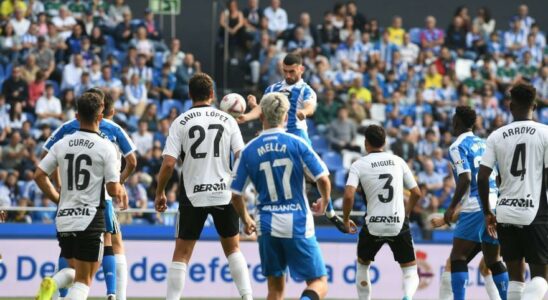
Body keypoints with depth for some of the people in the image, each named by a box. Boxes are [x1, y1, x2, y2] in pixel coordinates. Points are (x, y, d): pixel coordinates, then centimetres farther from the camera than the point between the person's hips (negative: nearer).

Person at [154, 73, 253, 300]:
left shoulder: (181, 122, -4)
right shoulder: (227, 120, 1)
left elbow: (168, 163, -9)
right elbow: (241, 157, -2)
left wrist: (160, 193, 3)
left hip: (193, 195, -2)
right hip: (223, 193, 2)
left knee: (181, 254, 5)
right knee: (233, 249, 17)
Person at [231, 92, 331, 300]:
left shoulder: (249, 151, 1)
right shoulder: (297, 144, -5)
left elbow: (235, 193, 5)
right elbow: (323, 179, -8)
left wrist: (246, 221, 23)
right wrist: (324, 203, 14)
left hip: (267, 225, 3)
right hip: (298, 224, -2)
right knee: (319, 282, 3)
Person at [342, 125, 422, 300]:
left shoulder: (359, 165, -2)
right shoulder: (398, 161, 7)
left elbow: (348, 195, -15)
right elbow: (416, 193, 10)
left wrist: (345, 220, 2)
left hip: (373, 226, -1)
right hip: (399, 224, 1)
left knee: (363, 265, 26)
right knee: (410, 272, 8)